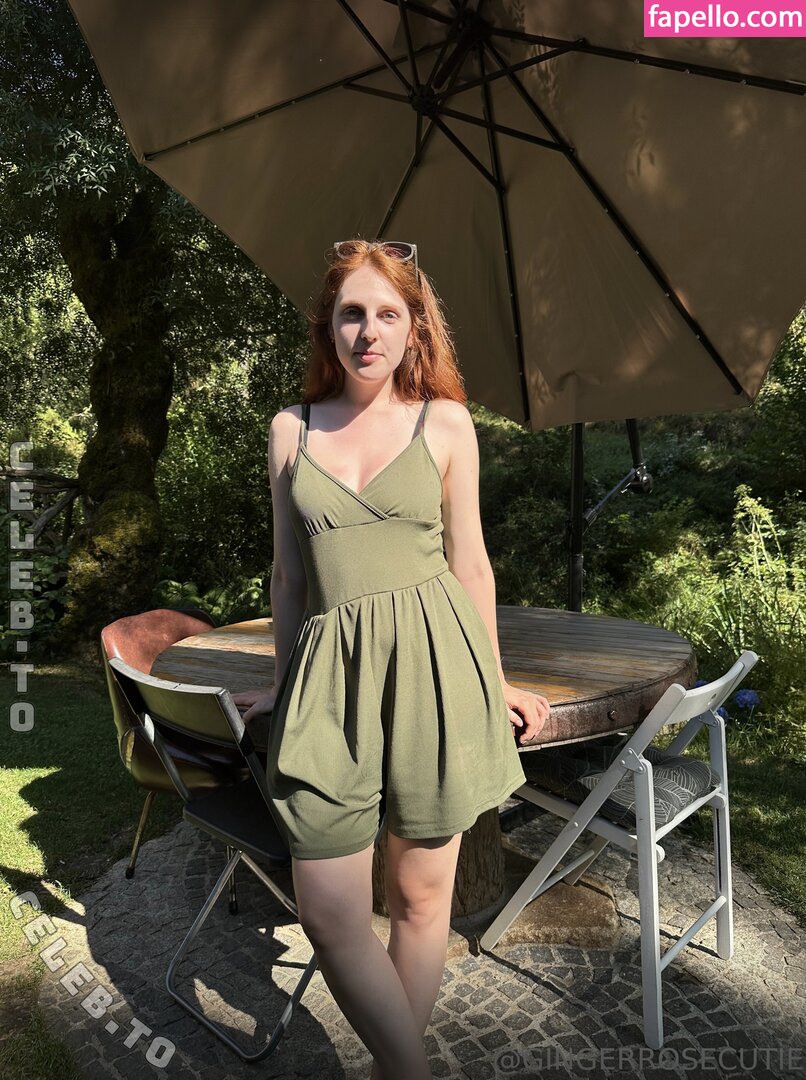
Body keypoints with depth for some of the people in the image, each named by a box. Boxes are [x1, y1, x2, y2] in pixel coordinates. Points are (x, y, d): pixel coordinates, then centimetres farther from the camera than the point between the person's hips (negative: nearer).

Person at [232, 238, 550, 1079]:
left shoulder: (445, 423, 4)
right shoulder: (291, 429, 9)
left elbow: (469, 563, 8)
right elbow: (288, 569, 14)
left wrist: (495, 687, 11)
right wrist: (283, 682, 17)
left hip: (431, 660, -1)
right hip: (329, 670, 2)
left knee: (420, 891, 10)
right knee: (327, 912, -1)